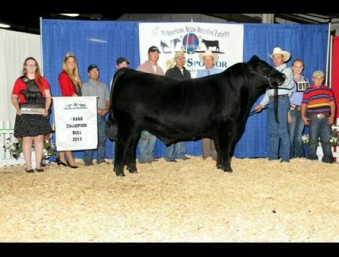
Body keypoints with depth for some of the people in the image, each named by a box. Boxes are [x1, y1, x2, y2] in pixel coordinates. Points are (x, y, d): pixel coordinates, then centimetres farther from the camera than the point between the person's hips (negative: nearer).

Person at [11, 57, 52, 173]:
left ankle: (38, 165, 8)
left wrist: (46, 109, -9)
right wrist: (17, 108, -9)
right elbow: (14, 97, 8)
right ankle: (28, 165, 4)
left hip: (39, 114, 1)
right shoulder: (20, 81, 6)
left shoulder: (42, 80, 10)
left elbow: (48, 96, 6)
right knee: (27, 139, -2)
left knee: (39, 138, 1)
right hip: (24, 114, -1)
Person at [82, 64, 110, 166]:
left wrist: (106, 109, -4)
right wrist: (97, 110, -15)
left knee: (102, 137, 3)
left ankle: (101, 158, 9)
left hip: (102, 115, 5)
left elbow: (108, 99, 16)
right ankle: (88, 160, -3)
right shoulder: (85, 86, 5)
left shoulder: (103, 86, 20)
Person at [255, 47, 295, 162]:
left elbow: (283, 82, -16)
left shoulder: (287, 70, 3)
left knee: (282, 130, -8)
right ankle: (272, 157, 12)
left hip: (282, 100, -7)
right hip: (272, 101, 7)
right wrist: (262, 104, 15)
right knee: (272, 130, 7)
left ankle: (285, 158, -5)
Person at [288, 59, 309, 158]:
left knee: (299, 135, 7)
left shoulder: (306, 80, 12)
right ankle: (290, 156, 5)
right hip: (292, 110, -4)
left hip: (303, 111, 4)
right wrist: (288, 113, -13)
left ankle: (300, 156, 13)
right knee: (291, 134, -4)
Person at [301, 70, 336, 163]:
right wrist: (303, 116, -11)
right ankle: (312, 158, 13)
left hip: (326, 118, 2)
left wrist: (332, 116, -3)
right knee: (313, 140, 3)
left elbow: (332, 103, 8)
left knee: (326, 139, 6)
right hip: (313, 118, -2)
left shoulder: (328, 90, 13)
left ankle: (328, 158, 13)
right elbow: (304, 105, 1)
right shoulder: (308, 91, 5)